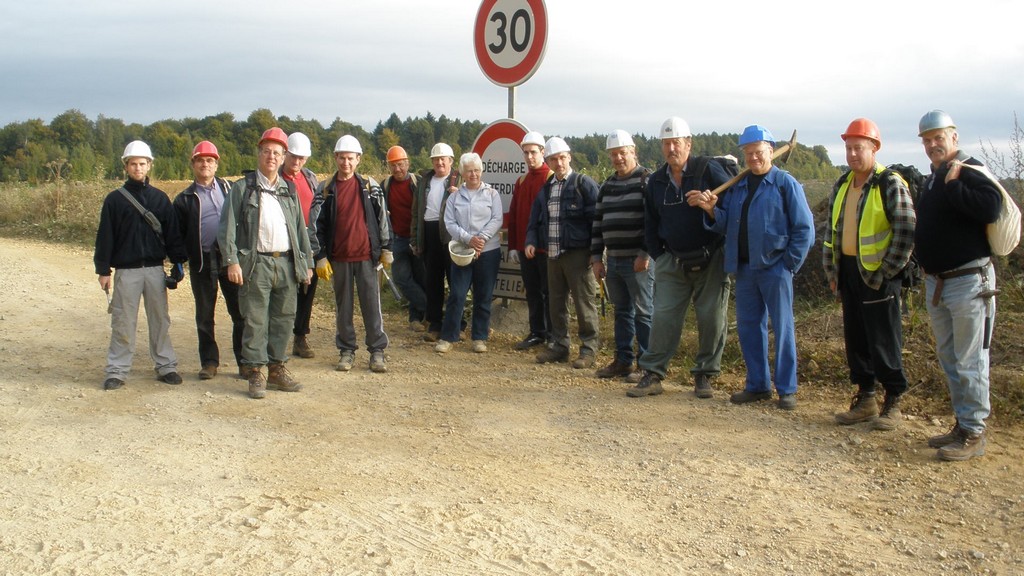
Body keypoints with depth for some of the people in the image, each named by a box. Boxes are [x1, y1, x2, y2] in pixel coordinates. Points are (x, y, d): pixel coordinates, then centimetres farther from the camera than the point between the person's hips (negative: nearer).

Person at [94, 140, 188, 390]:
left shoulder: (160, 198, 8)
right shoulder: (115, 199, 2)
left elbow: (172, 232, 8)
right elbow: (105, 236, 1)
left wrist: (178, 262, 3)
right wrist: (103, 269, -2)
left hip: (155, 269, 2)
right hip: (126, 271, -1)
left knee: (160, 320, 7)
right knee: (123, 323, 2)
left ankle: (166, 366, 15)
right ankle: (117, 370, 9)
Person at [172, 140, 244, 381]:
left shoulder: (228, 189, 11)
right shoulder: (185, 199, 8)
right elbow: (177, 234, 9)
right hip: (202, 263, 0)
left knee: (240, 313, 0)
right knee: (205, 316, 8)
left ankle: (245, 361, 8)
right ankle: (209, 362, 21)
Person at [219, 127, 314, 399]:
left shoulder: (289, 189, 16)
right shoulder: (243, 187, 3)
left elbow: (301, 228, 18)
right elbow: (228, 226, -2)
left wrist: (307, 262, 13)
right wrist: (231, 260, -12)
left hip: (287, 262, 4)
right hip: (256, 263, -4)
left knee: (284, 318, 9)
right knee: (256, 320, -2)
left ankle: (277, 369, 19)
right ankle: (255, 372, 6)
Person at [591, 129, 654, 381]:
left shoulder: (647, 181, -6)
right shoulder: (607, 186, 17)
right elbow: (598, 222, 19)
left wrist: (645, 254, -18)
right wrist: (596, 257, 13)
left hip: (639, 261, -7)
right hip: (614, 261, 7)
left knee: (644, 313, -3)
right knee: (621, 312, 13)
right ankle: (623, 361, 22)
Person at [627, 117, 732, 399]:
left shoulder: (709, 170, -5)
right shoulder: (656, 181, 9)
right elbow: (650, 224, 15)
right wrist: (659, 256, 10)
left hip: (710, 260, -3)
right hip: (672, 263, 3)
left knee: (712, 318, 2)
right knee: (663, 317, -2)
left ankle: (704, 375, 15)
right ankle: (652, 375, 4)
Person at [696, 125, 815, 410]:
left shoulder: (786, 183, -3)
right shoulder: (737, 186, 13)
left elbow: (804, 228, -6)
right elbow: (724, 224, 7)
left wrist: (790, 264, -10)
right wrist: (711, 210, -12)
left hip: (774, 267, -6)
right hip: (744, 268, 6)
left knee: (782, 327, 1)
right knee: (748, 327, 10)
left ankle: (787, 389, 9)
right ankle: (757, 385, 21)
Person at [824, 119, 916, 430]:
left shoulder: (891, 185, -9)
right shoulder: (842, 185, 13)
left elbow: (906, 232, -13)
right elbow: (831, 229, 19)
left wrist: (887, 271, -14)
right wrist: (831, 270, 13)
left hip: (878, 274, -7)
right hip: (848, 271, 7)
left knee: (884, 341, -1)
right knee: (855, 338, 11)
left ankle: (893, 402, 11)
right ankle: (865, 399, 22)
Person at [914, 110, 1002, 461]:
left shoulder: (970, 172, -11)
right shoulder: (932, 179, 16)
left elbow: (990, 208, -28)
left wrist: (953, 185, -23)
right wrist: (926, 269, 14)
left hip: (968, 281, -9)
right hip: (936, 283, 9)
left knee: (969, 361, -4)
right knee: (948, 358, 15)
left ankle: (974, 434, 4)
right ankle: (962, 424, 26)